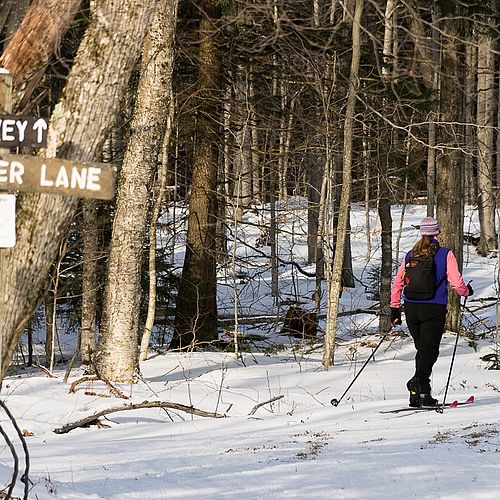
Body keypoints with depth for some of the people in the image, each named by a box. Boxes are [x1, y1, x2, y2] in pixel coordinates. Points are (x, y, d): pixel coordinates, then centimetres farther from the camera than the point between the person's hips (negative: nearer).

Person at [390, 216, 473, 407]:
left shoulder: (410, 255, 7)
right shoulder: (445, 255, -5)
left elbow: (397, 283, 8)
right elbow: (456, 283, -9)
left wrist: (394, 309, 16)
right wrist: (467, 291, 12)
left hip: (411, 309, 4)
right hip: (434, 310, -4)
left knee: (422, 349, 15)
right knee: (430, 350, -2)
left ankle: (422, 394, 10)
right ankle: (418, 380, -29)